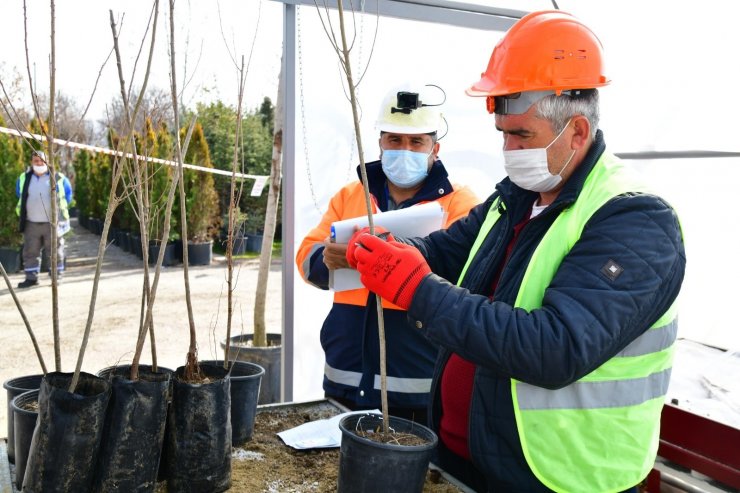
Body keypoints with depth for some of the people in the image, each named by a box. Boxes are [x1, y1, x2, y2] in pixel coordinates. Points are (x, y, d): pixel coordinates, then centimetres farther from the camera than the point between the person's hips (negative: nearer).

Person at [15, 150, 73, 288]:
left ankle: (57, 277, 15)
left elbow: (67, 194, 11)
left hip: (52, 223, -3)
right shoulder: (23, 179, 6)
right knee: (30, 252, 5)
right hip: (31, 224, 3)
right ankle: (31, 278, 13)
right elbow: (20, 195, 24)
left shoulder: (58, 178, -3)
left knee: (55, 252, 4)